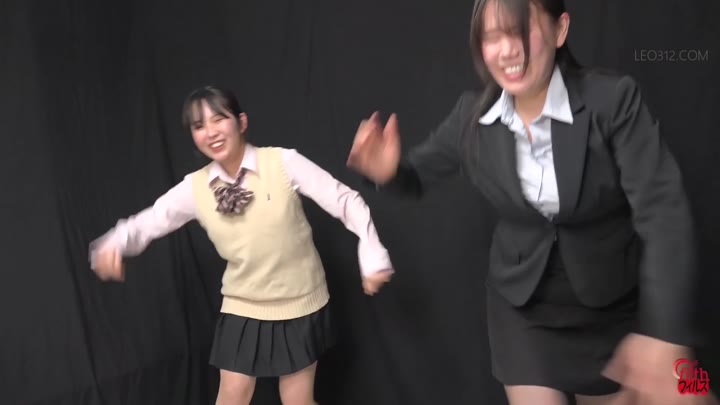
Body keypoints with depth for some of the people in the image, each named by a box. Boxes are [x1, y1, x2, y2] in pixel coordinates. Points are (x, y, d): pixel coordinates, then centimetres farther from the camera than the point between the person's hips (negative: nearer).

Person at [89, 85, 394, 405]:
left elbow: (346, 201, -15)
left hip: (298, 303, -2)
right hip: (242, 308, 3)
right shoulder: (195, 188, -8)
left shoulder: (284, 163, -18)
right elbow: (148, 222, -2)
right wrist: (112, 245, -23)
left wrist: (373, 257, -18)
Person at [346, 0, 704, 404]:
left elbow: (663, 210, -25)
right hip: (522, 302, 1)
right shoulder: (473, 114, -11)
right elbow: (420, 174, 1)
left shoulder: (614, 98, -20)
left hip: (611, 302, 0)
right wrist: (389, 171, -25)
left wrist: (664, 333, -35)